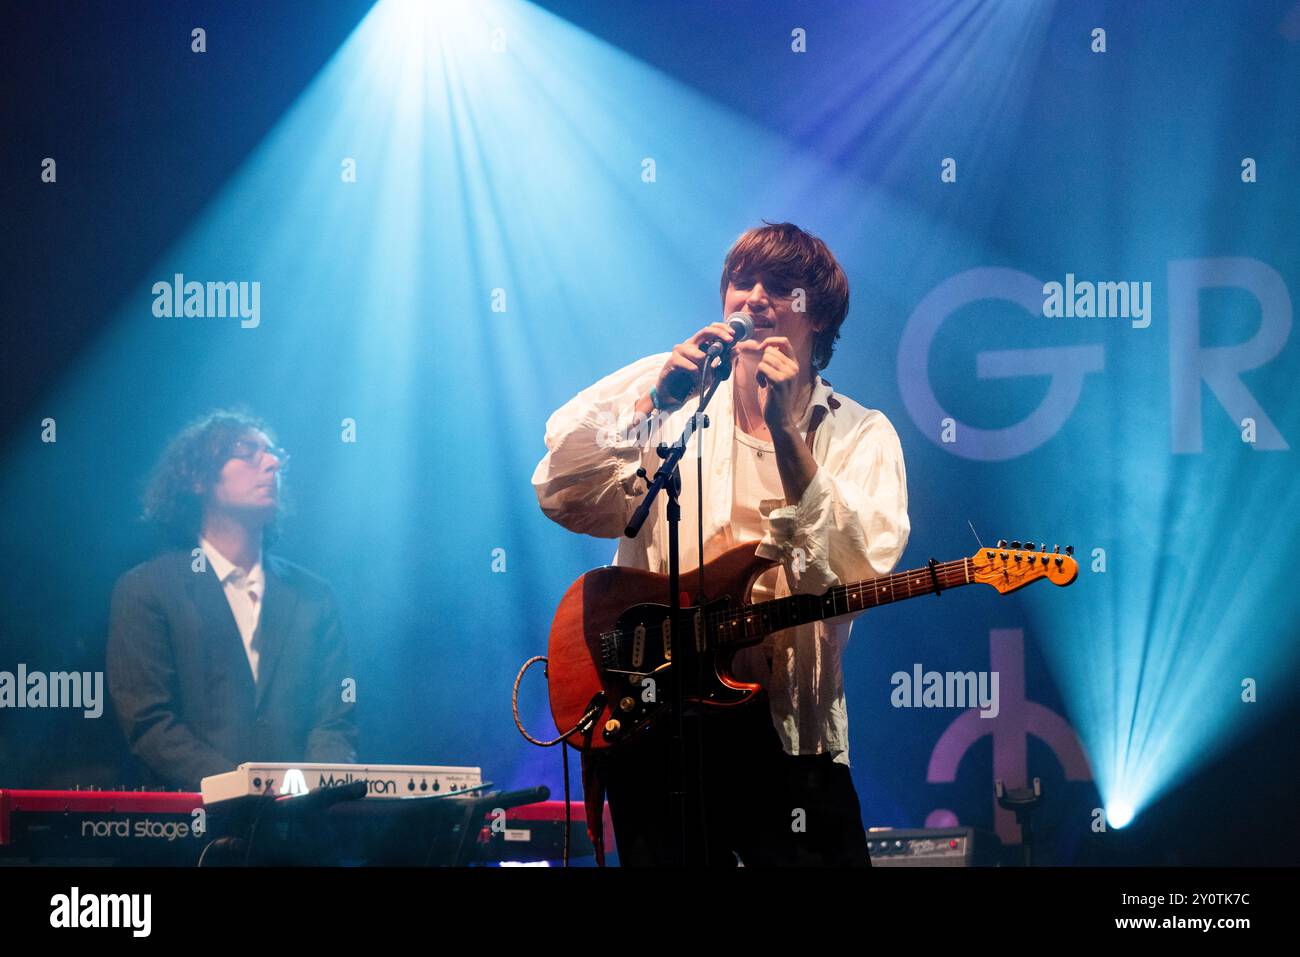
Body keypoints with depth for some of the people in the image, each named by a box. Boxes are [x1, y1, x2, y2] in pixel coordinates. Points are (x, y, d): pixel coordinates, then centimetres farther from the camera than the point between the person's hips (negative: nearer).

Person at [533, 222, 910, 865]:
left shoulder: (859, 436, 6)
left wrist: (785, 435, -19)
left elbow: (865, 569, -13)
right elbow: (560, 496, -6)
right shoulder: (674, 409, 9)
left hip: (786, 722, -1)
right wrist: (650, 399, -16)